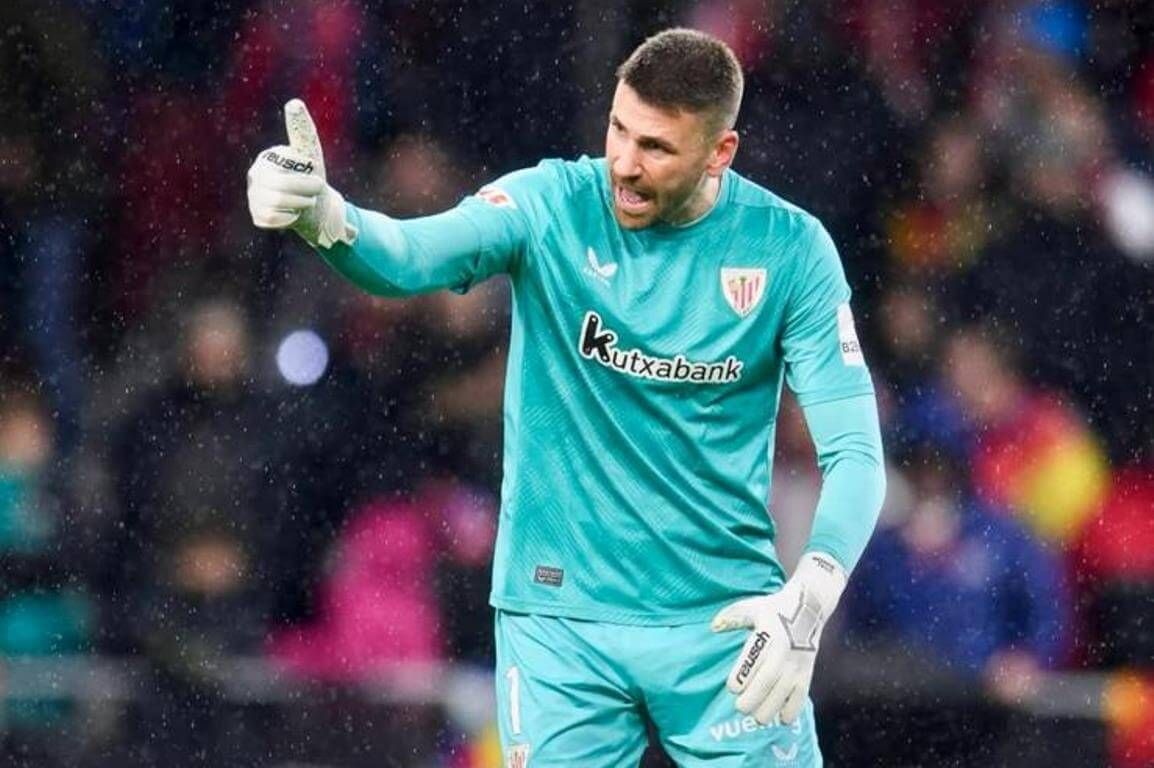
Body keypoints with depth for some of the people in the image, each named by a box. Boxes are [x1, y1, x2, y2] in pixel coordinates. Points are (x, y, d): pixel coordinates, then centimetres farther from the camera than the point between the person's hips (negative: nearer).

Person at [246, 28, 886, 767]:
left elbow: (854, 449, -7)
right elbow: (410, 256, -23)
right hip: (561, 620, 0)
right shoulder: (552, 206, -6)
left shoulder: (790, 248, -6)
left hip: (725, 623, 0)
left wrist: (808, 601, -24)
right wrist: (321, 215, -46)